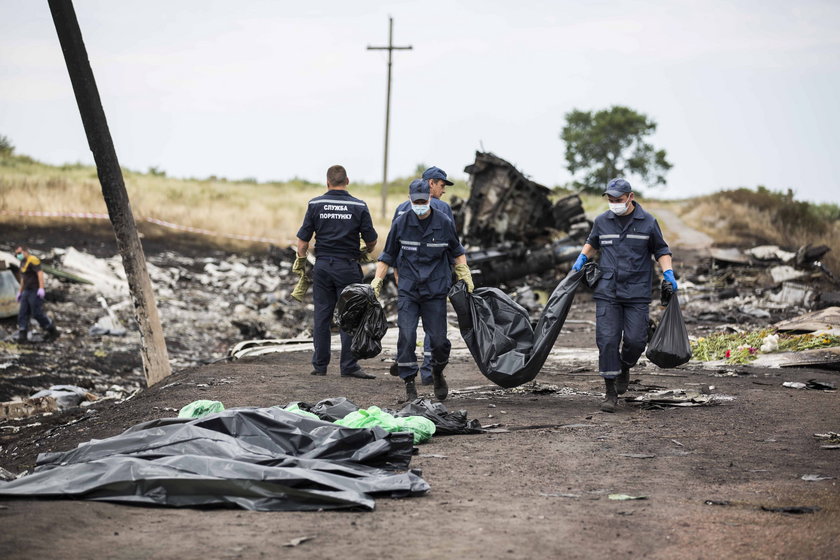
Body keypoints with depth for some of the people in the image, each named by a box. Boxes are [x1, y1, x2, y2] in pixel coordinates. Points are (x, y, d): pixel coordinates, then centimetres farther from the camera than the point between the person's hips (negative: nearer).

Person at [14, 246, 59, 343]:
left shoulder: (33, 260, -13)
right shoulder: (23, 263, 18)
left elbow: (40, 273, -24)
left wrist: (41, 288, -34)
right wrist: (20, 292, 30)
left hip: (35, 292, -9)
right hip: (27, 291, 9)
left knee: (37, 314, -7)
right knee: (22, 313, -1)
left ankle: (53, 331, 7)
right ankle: (22, 336, -3)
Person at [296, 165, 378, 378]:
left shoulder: (315, 204, -1)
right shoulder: (359, 206, -4)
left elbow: (303, 239, 0)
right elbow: (371, 240, 1)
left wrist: (301, 261, 15)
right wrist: (366, 252, 23)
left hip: (322, 266, 2)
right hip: (348, 268, -2)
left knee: (322, 317, 7)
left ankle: (320, 365, 10)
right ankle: (349, 366, 0)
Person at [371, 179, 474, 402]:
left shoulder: (444, 223, 0)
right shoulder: (400, 224, 0)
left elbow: (457, 251, 17)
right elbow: (387, 256, 11)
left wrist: (465, 276, 11)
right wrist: (377, 280, 5)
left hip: (436, 291, 0)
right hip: (407, 291, 0)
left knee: (438, 339, -1)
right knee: (406, 337, -12)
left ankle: (438, 373, 29)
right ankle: (409, 384, -1)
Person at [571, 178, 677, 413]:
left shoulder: (647, 222, 0)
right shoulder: (602, 221, 6)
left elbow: (661, 251, 9)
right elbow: (592, 243, 26)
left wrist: (668, 273, -4)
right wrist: (582, 258, 9)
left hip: (636, 293, -1)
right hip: (607, 292, 1)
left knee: (635, 340, -6)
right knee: (607, 340, -7)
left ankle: (625, 367, 29)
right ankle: (611, 392, 1)